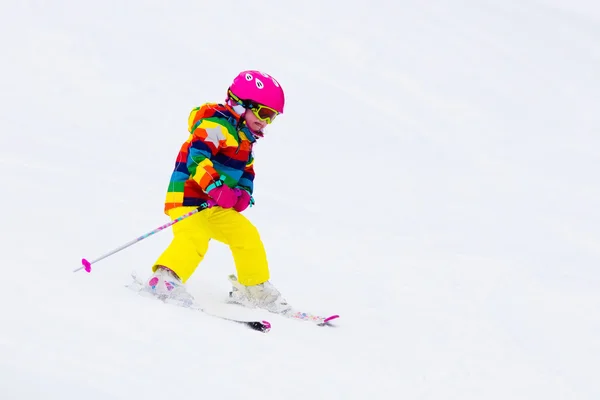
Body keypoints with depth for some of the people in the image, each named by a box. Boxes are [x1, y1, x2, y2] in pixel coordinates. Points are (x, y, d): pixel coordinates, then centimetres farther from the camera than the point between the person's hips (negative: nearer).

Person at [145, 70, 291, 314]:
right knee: (194, 238, -31)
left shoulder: (244, 139, 19)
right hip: (189, 197, -10)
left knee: (248, 237, 13)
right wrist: (217, 188, -37)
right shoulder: (217, 125, -15)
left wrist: (244, 193, 3)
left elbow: (246, 171, 25)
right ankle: (166, 280, -36)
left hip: (218, 207, 10)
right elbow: (196, 157, -27)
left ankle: (253, 289, 27)